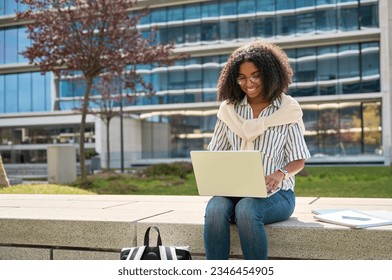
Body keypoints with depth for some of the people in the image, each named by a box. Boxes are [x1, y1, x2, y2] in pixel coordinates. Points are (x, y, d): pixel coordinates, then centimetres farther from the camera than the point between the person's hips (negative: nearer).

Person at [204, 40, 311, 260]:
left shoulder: (288, 109, 4)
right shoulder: (230, 108, 12)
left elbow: (298, 160, 3)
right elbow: (216, 153, 14)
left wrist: (280, 174, -18)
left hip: (274, 192, -2)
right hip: (234, 190, 3)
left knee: (246, 209, -35)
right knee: (215, 209, -31)